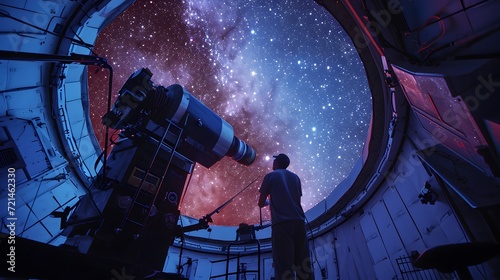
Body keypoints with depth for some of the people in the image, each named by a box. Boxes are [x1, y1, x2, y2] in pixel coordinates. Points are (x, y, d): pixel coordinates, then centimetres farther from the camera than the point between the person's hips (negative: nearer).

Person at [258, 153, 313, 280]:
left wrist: (268, 202, 30)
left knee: (285, 266, -7)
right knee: (303, 264, 8)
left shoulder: (270, 176, 7)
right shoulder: (295, 177, 20)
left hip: (281, 223, -5)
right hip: (299, 221, 5)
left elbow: (261, 203, 7)